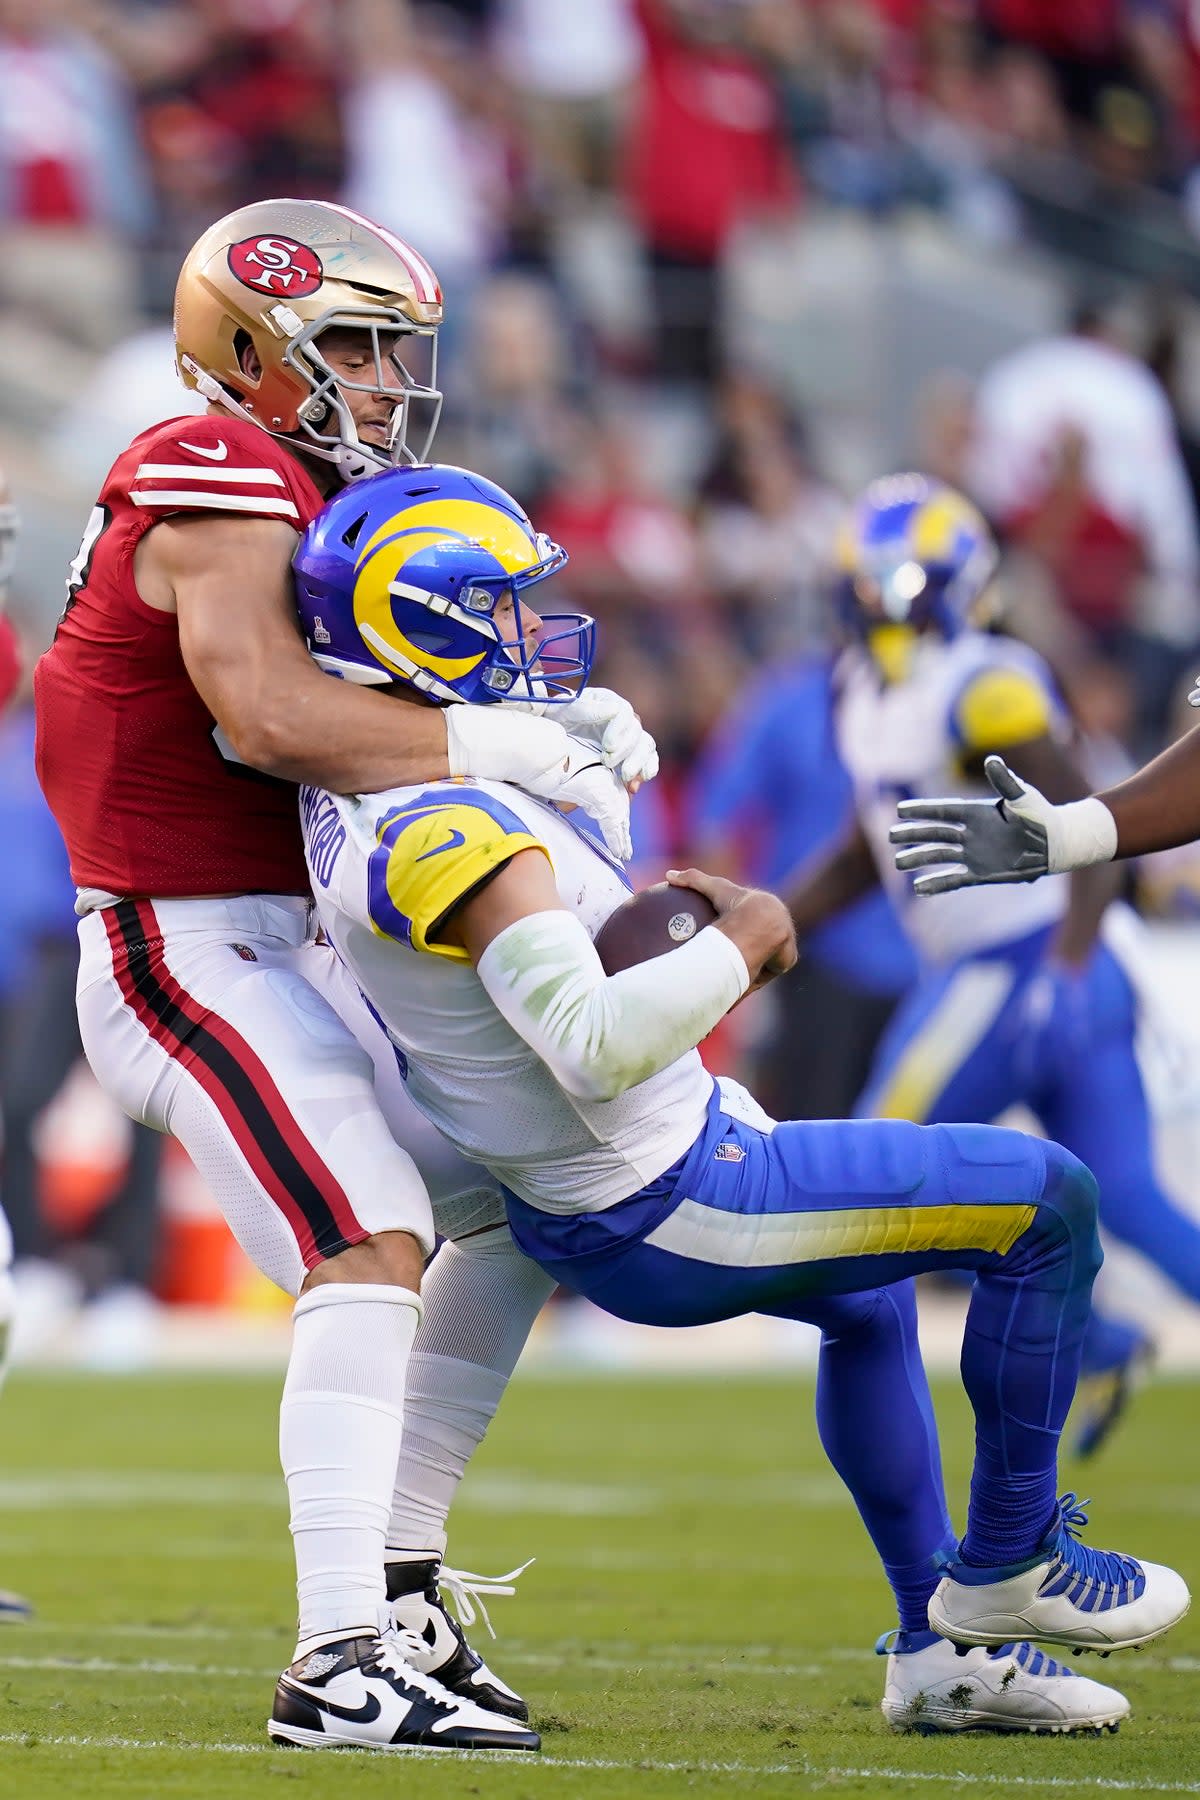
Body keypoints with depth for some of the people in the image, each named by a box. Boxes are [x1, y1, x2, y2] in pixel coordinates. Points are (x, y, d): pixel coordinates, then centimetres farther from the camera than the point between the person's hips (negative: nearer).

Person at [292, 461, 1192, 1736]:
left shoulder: (353, 802, 1)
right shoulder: (451, 832, -30)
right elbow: (596, 1046, -39)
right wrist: (736, 944, -22)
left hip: (577, 1194, 11)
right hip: (668, 1211, -11)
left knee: (867, 1305, 34)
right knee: (1049, 1203, -3)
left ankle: (939, 1648, 37)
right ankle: (1007, 1566, 11)